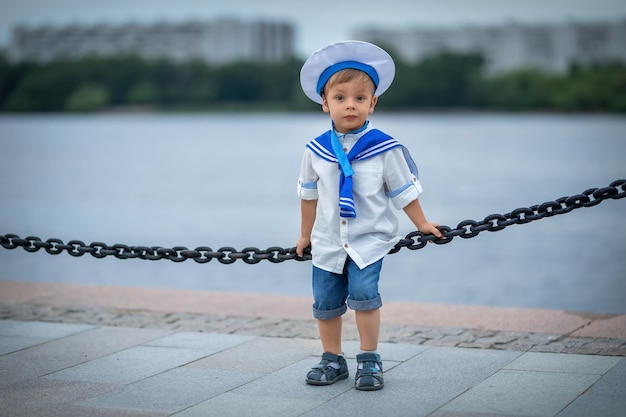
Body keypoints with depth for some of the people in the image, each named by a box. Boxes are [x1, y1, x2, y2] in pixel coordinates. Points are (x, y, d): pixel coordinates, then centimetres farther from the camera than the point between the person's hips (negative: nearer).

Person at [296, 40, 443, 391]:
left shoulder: (385, 149, -10)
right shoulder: (316, 151, -3)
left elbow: (404, 190, 1)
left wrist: (422, 224, 4)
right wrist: (306, 235, 19)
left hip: (369, 239, -3)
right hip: (328, 241, 4)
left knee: (363, 292, -20)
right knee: (326, 301, 6)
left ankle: (370, 360, -6)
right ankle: (333, 360, 24)